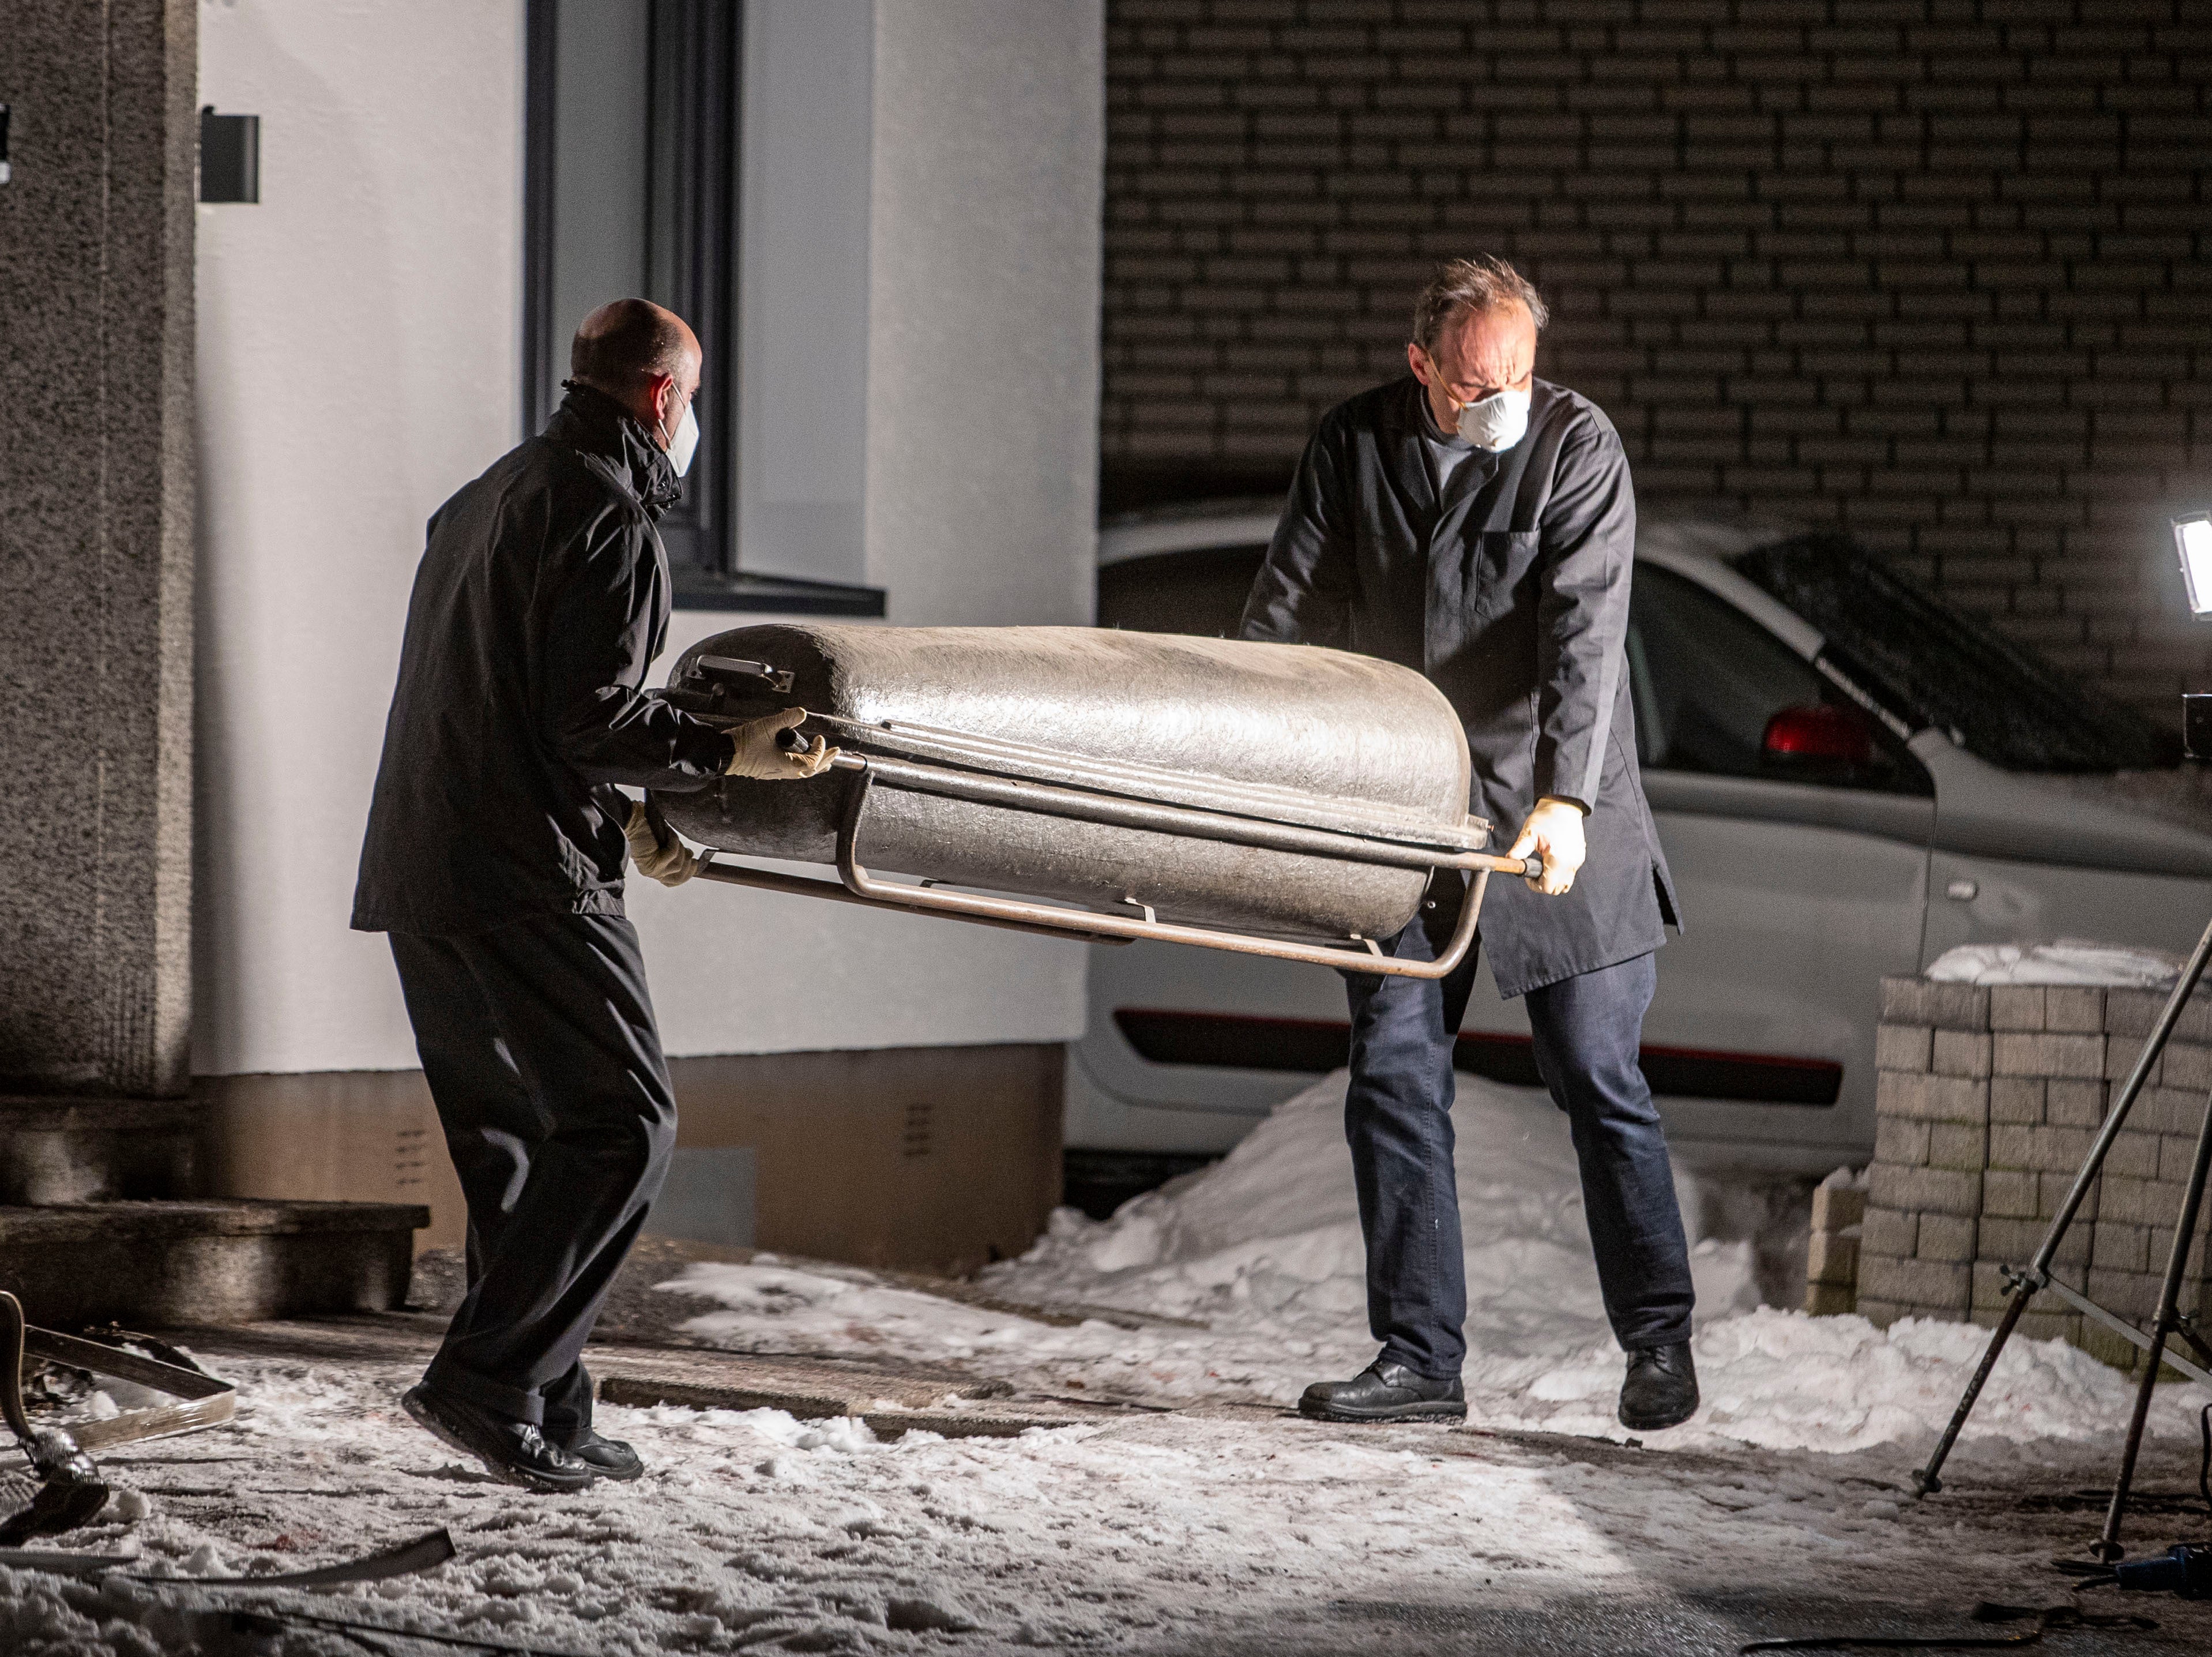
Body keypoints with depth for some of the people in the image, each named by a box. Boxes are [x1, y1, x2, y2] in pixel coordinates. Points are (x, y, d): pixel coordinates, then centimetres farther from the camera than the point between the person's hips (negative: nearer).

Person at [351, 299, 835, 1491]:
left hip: (420, 876, 10)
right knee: (621, 1126, -7)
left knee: (514, 1142, 12)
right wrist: (728, 754, -7)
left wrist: (619, 818, 30)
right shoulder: (607, 515, -9)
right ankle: (487, 1379, -13)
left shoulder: (486, 500, 22)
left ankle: (544, 1415, 13)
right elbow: (591, 720, -17)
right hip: (524, 882, -10)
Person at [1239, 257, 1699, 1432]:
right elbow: (1286, 612, 3)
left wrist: (1565, 797, -31)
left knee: (1598, 1081, 0)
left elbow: (1585, 635, -20)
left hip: (1553, 821, -3)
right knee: (1393, 1080, -1)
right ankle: (1420, 1358, 4)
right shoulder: (1353, 445, 0)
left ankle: (1659, 1345, 12)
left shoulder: (1577, 446, -11)